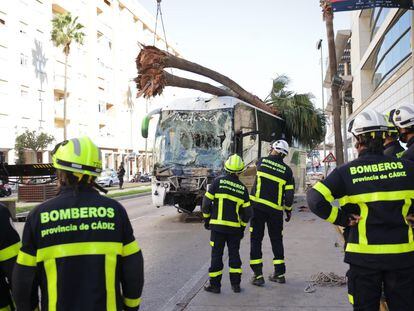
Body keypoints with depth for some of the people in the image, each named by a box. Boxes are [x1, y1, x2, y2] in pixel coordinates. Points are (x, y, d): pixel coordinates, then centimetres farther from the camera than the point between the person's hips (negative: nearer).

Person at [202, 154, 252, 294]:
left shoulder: (218, 181, -6)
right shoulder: (243, 188, 2)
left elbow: (206, 202, -5)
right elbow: (246, 212, 6)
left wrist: (206, 219, 9)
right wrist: (242, 227, 18)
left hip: (217, 225, -2)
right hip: (234, 227, 2)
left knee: (216, 254, 5)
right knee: (234, 254, 13)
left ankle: (215, 285, 9)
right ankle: (235, 284, 16)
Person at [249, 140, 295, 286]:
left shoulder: (262, 162, -1)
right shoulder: (287, 170, 0)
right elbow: (289, 194, -1)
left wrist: (270, 156, 35)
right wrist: (288, 210, 11)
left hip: (258, 206, -1)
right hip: (275, 210, 1)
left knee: (256, 240, 3)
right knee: (276, 240, 15)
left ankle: (258, 274, 0)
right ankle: (279, 273, 18)